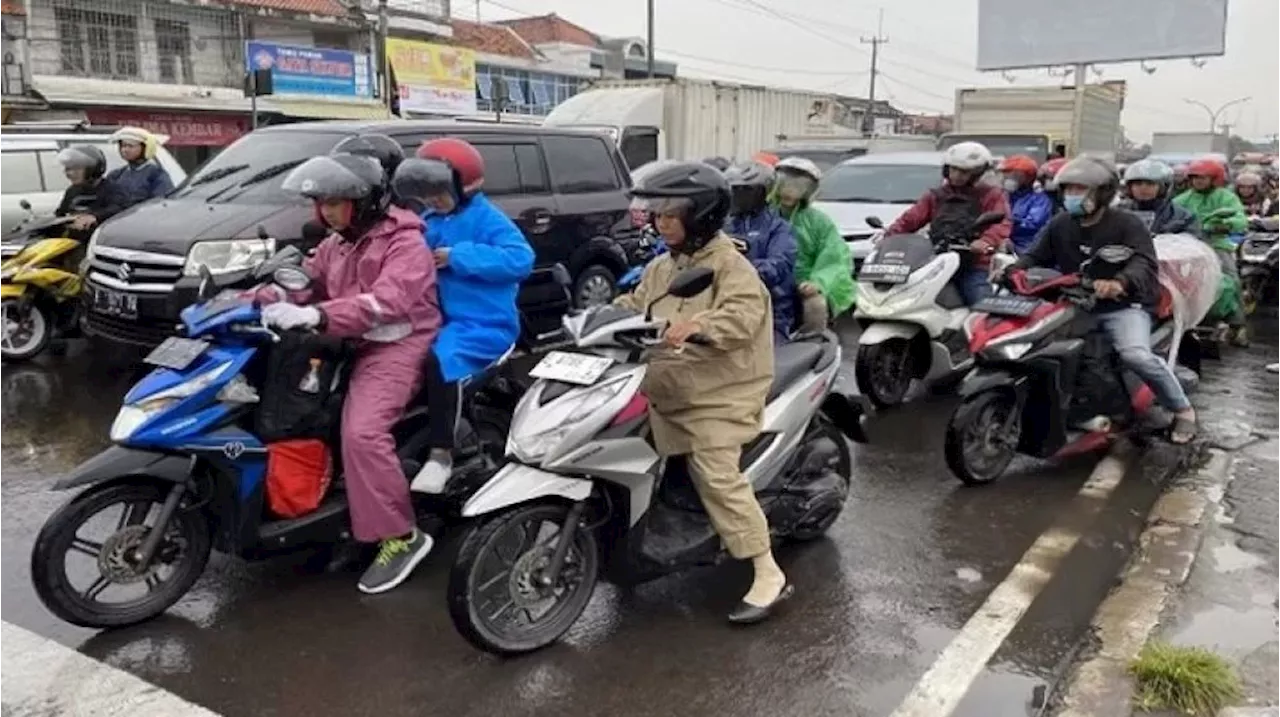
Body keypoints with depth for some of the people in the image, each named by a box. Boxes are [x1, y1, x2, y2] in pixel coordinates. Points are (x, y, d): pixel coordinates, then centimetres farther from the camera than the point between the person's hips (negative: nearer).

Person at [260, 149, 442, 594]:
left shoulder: (405, 242, -12)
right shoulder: (336, 244, 18)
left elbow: (386, 302, -27)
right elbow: (306, 284, 16)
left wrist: (315, 316, -37)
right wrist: (262, 300, -5)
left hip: (397, 345, -10)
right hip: (353, 344, 10)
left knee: (362, 431, -28)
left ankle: (400, 536, -19)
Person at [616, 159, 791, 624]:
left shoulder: (729, 263, -11)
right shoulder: (659, 268, 17)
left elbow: (743, 315, -26)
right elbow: (633, 304, 17)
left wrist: (697, 325, -43)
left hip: (719, 391, -9)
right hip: (668, 389, 9)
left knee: (716, 476, -20)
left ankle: (769, 576, -13)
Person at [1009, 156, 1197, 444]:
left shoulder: (1126, 223, -9)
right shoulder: (1060, 225, 9)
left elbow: (1145, 263, -23)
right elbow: (1037, 256, 10)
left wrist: (1119, 283, -46)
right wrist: (1013, 270, -15)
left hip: (1123, 306, -6)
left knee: (1136, 355, -31)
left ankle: (1182, 409, -5)